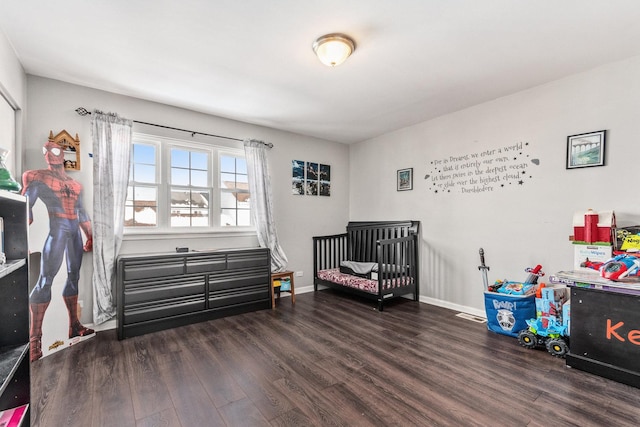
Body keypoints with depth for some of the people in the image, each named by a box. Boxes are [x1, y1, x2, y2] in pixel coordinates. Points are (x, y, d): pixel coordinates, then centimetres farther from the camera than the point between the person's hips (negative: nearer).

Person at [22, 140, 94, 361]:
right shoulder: (38, 177, 4)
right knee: (46, 278, -11)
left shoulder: (75, 182, 18)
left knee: (74, 276, 8)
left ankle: (74, 325, 17)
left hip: (75, 229, 5)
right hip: (57, 228, -5)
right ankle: (34, 336, -5)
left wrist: (90, 236, 17)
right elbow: (26, 206, -5)